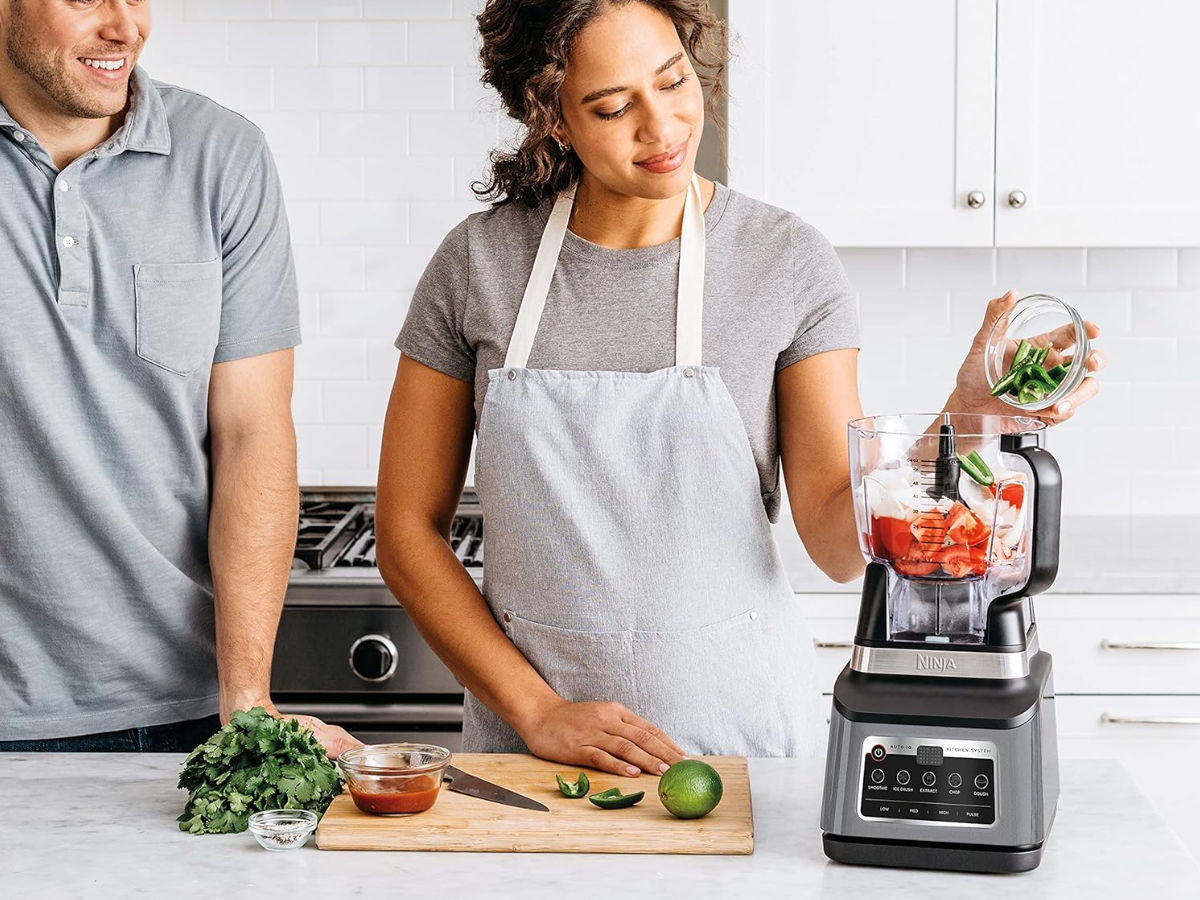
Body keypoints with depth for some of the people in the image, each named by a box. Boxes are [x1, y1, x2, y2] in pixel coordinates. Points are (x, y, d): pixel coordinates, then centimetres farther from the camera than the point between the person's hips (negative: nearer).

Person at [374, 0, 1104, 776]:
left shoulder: (789, 262, -5)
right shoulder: (478, 262, -4)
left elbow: (841, 540, -9)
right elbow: (408, 531, 0)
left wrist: (967, 414, -25)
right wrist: (538, 712, -9)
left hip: (737, 725, 0)